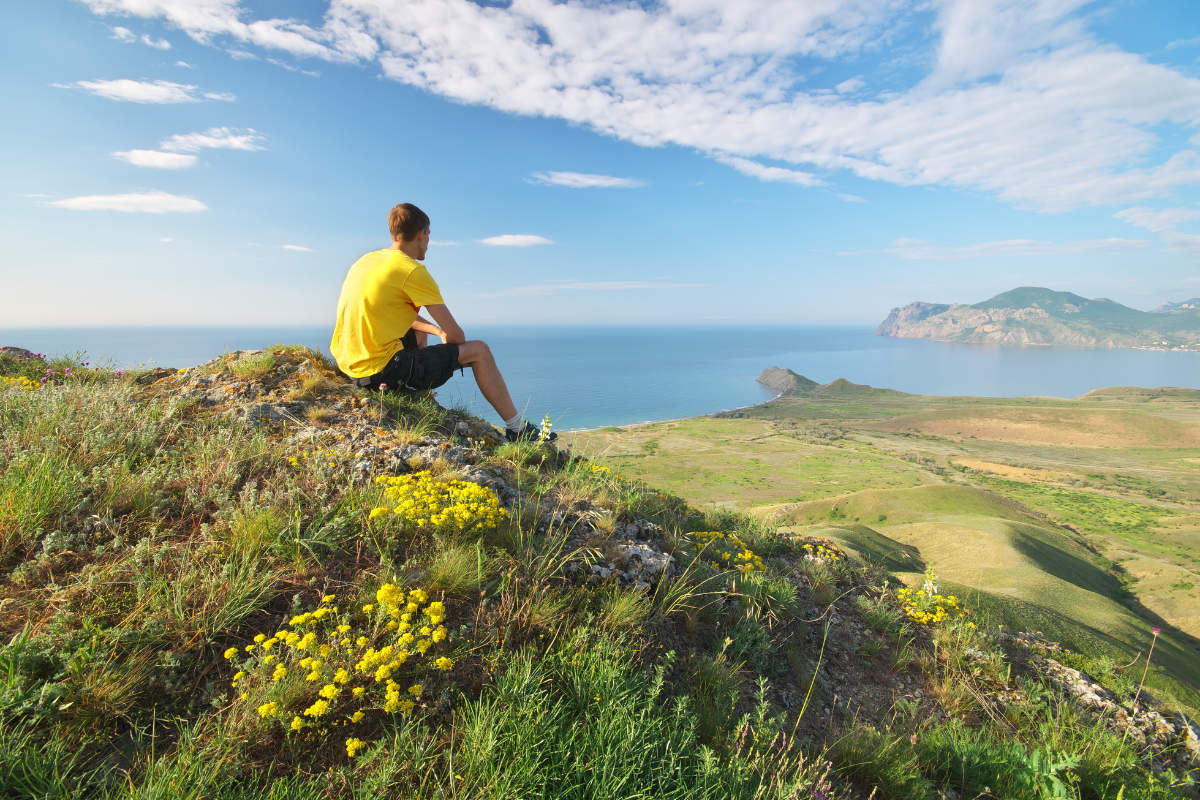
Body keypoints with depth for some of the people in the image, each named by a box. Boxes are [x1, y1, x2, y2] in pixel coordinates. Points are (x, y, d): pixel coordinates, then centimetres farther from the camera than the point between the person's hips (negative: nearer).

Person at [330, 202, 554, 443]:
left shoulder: (366, 260, 13)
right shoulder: (413, 270, -12)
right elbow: (456, 335, -11)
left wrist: (438, 331, 17)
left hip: (347, 365, 9)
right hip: (382, 367, -9)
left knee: (418, 331, 34)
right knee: (479, 351, 0)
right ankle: (516, 428, 8)